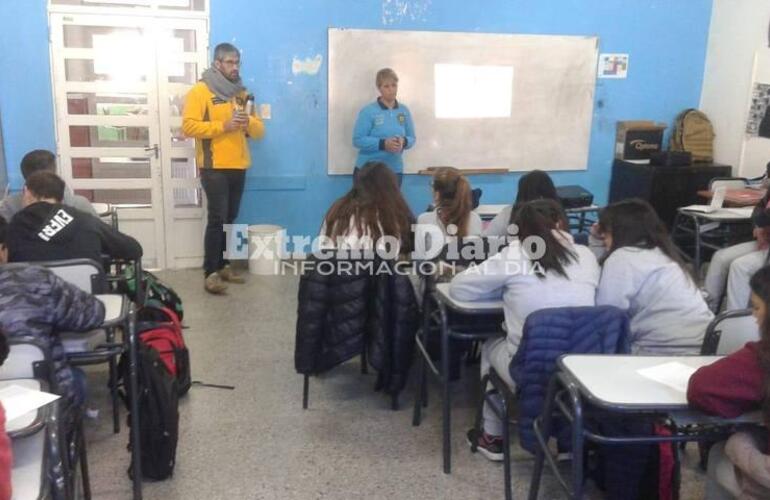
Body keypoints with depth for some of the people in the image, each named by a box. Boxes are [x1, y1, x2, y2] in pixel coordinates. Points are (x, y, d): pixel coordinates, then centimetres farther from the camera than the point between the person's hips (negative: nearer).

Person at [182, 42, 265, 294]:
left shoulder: (242, 93, 16)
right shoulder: (200, 90, -3)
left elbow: (259, 130, 14)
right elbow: (189, 126, -14)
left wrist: (249, 121, -8)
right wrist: (223, 126, -19)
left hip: (238, 167, 6)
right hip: (214, 167, -6)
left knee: (230, 219, 11)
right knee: (217, 219, -9)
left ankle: (223, 265, 21)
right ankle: (210, 273, -5)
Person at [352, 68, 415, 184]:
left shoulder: (404, 111, 6)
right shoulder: (368, 111, -8)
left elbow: (412, 138, 10)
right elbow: (358, 140, -13)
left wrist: (404, 141, -13)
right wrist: (383, 144, -24)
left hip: (395, 171, 4)